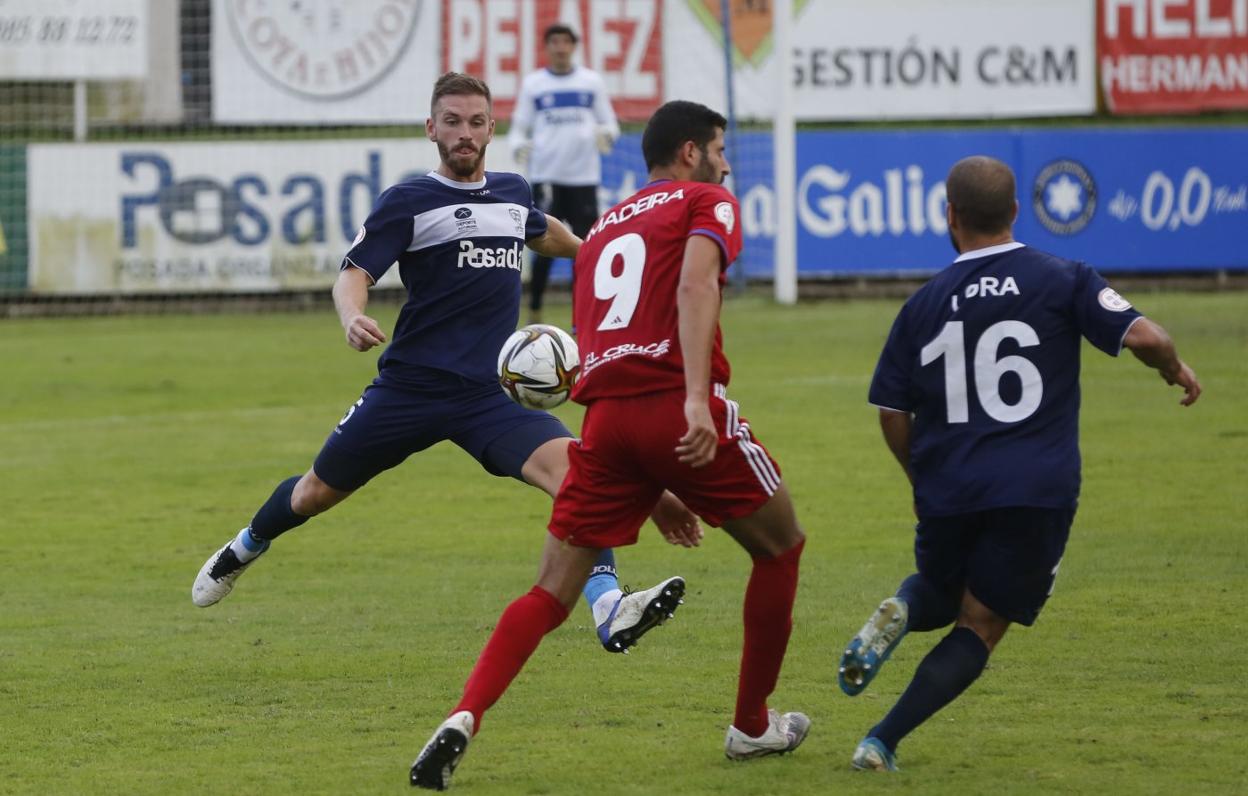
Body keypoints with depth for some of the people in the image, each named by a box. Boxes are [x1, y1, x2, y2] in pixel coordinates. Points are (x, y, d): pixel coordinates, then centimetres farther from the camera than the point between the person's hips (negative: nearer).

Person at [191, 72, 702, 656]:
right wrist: (352, 317, -35)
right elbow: (354, 273, -13)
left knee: (571, 465, -24)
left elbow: (541, 233, 37)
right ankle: (244, 549, 45)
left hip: (489, 393, 3)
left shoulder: (512, 191, 13)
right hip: (410, 386, -3)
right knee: (319, 491, 12)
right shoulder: (407, 202, -4)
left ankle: (610, 611, -36)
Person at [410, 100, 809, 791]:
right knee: (780, 547, 19)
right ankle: (753, 726, 24)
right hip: (679, 412, -5)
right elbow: (695, 284, -13)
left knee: (549, 595, 5)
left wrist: (654, 488, 35)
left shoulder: (603, 229, 29)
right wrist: (697, 399, -24)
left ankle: (462, 720, -17)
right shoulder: (706, 203, 9)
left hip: (604, 417, 5)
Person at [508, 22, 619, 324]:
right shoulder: (533, 83, 7)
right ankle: (534, 312, 4)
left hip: (584, 176, 1)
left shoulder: (592, 81, 9)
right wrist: (519, 146, -14)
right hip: (546, 176, -1)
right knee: (543, 247, -4)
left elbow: (610, 124, 12)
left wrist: (606, 134, -10)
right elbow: (519, 127, 7)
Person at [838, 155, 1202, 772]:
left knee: (938, 598, 29)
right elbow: (1143, 336, -11)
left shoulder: (925, 304, 6)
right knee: (978, 627, 5)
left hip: (948, 491, 3)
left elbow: (892, 415, 7)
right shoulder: (1062, 281, -1)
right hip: (1038, 492, -2)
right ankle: (881, 744, -12)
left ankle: (901, 612, -8)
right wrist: (1176, 370, 12)